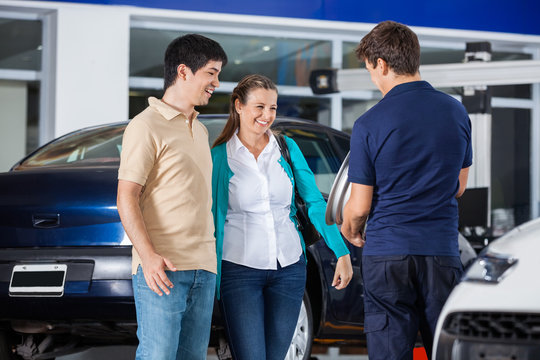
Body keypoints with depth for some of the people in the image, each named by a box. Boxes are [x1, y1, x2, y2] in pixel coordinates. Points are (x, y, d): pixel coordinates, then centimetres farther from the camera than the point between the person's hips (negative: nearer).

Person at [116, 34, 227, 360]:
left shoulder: (200, 130, 22)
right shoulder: (147, 126, -5)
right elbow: (127, 198, -11)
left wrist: (210, 256, 16)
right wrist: (148, 255, -23)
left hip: (203, 269, 8)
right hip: (162, 269, -8)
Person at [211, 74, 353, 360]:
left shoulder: (287, 148, 7)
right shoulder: (220, 157, -2)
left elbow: (315, 203, 6)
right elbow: (212, 217, 1)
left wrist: (342, 253, -3)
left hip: (288, 269, 3)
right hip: (240, 270, -3)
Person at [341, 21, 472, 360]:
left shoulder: (369, 124, -8)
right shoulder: (456, 112, 4)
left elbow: (359, 206, -5)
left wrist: (350, 231, 17)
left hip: (387, 252, -3)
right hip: (442, 249, 3)